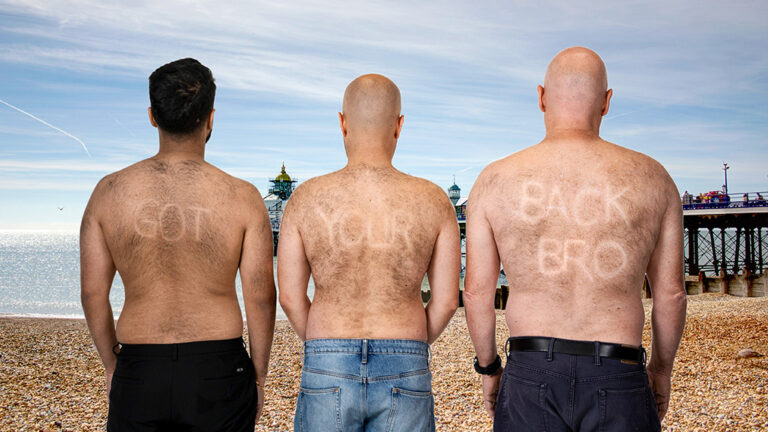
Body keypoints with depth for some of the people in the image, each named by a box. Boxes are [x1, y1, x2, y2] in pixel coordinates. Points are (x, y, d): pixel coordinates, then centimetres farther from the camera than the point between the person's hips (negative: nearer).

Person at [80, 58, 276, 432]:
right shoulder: (241, 198, -8)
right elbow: (260, 298, -6)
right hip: (218, 372, -1)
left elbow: (92, 293, 2)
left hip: (138, 373, 2)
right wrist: (258, 377, 7)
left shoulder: (108, 192, -2)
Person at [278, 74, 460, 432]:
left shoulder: (306, 199, -5)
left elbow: (290, 297, -1)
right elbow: (447, 300, -1)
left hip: (327, 374, 0)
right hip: (404, 375, 0)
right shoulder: (433, 202, -4)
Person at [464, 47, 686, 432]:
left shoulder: (494, 181, 1)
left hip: (530, 376, 0)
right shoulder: (651, 179, 2)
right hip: (619, 381, 0)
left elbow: (477, 293, 3)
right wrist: (661, 368, 22)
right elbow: (671, 293, 7)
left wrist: (488, 367, 17)